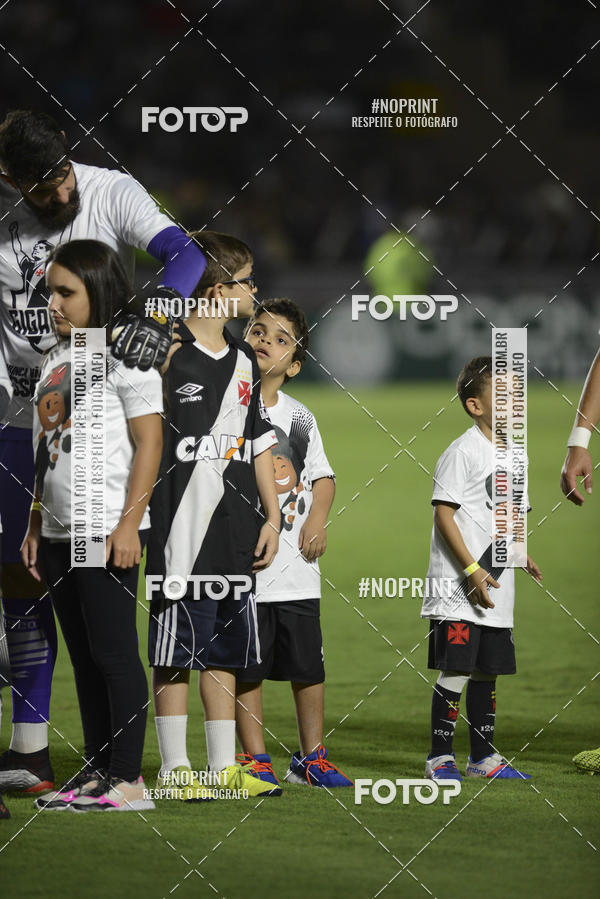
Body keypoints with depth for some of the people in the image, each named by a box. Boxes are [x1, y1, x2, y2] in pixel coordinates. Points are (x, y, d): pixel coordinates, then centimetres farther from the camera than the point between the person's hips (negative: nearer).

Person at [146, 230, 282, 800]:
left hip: (236, 537, 7)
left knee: (224, 653, 10)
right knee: (175, 653, -2)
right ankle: (174, 770, 3)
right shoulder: (169, 354, -8)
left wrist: (272, 518, 13)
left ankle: (224, 768, 14)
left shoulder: (242, 362, 14)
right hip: (182, 534, -7)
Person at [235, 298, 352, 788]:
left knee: (309, 665, 7)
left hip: (297, 561, 4)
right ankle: (256, 760, 10)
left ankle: (311, 757, 19)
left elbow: (322, 476, 16)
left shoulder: (300, 417, 10)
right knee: (246, 666, 1)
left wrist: (319, 518, -1)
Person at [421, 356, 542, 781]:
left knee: (487, 670, 13)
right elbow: (444, 515, -15)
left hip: (495, 589, 8)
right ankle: (440, 758, -2)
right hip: (458, 586, -8)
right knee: (456, 669, -8)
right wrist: (472, 571, -20)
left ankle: (484, 756, 21)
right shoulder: (463, 452, -11)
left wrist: (520, 555, 13)